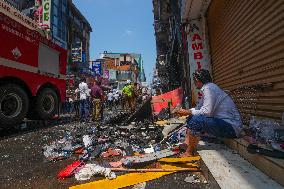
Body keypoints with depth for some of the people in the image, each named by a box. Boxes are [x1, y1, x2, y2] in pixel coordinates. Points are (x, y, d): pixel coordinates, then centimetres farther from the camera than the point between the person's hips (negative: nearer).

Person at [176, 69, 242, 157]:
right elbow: (198, 108, 15)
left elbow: (207, 112, -26)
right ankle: (186, 145, 6)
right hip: (223, 122, 10)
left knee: (196, 119, -27)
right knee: (191, 117, 6)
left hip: (231, 126, -10)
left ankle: (189, 153, -13)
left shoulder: (208, 88, -17)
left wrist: (188, 112, -15)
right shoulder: (207, 88, 13)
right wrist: (186, 111, 4)